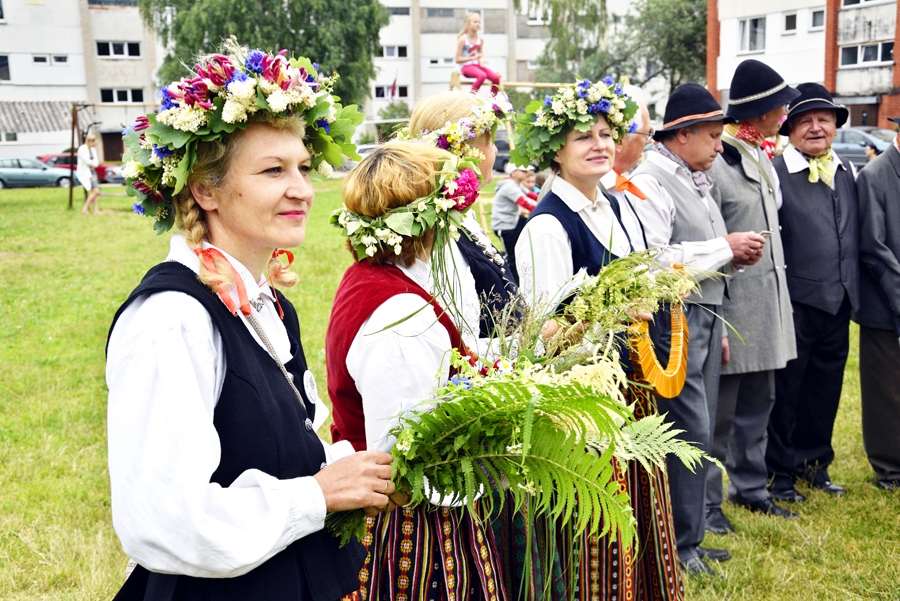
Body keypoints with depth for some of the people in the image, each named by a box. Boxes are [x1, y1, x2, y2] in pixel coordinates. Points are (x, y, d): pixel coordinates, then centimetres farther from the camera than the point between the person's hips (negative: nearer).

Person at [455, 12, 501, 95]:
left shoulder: (480, 39, 7)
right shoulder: (463, 39, -9)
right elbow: (457, 59, -11)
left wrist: (480, 61, 1)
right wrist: (473, 57, -20)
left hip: (477, 65, 6)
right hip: (466, 66, -6)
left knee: (496, 78, -17)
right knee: (482, 75, -35)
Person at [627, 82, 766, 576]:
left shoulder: (695, 180, 17)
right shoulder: (649, 182, -12)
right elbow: (655, 260, -23)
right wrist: (725, 248, -15)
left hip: (705, 318, 9)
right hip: (674, 319, -9)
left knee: (697, 434, 13)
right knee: (692, 435, -5)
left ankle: (689, 538, 25)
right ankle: (678, 545, 9)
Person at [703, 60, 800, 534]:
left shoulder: (762, 160, 14)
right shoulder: (715, 164, -16)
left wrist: (780, 305, 20)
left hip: (767, 306, 9)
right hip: (732, 310, -9)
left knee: (758, 404, 16)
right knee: (719, 412, 1)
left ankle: (749, 486, 30)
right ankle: (706, 501, 13)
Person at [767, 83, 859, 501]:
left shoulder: (847, 173, 11)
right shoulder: (776, 173, -10)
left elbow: (855, 236, 15)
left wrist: (852, 291, 10)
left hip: (839, 304, 6)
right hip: (796, 304, -6)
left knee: (825, 387, 16)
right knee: (785, 388, 5)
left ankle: (814, 462, 33)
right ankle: (778, 471, 20)